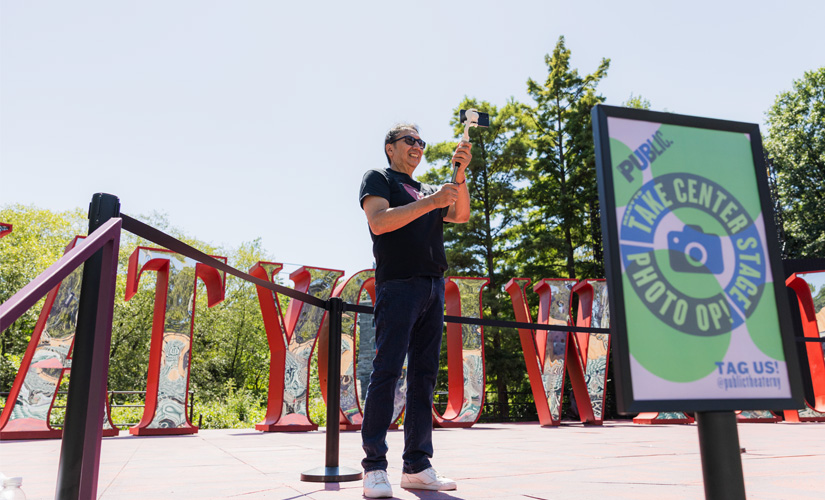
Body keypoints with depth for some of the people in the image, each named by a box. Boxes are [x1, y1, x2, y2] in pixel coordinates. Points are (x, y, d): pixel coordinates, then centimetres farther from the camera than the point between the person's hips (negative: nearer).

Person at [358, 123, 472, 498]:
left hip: (433, 287, 6)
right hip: (397, 284, -6)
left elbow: (461, 216, 11)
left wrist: (460, 174, -3)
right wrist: (430, 202, -12)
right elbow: (379, 222, -8)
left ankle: (417, 466, 7)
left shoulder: (428, 192, 27)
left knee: (424, 375, 3)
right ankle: (374, 467, -6)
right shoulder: (378, 179, 10)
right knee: (387, 371, -10)